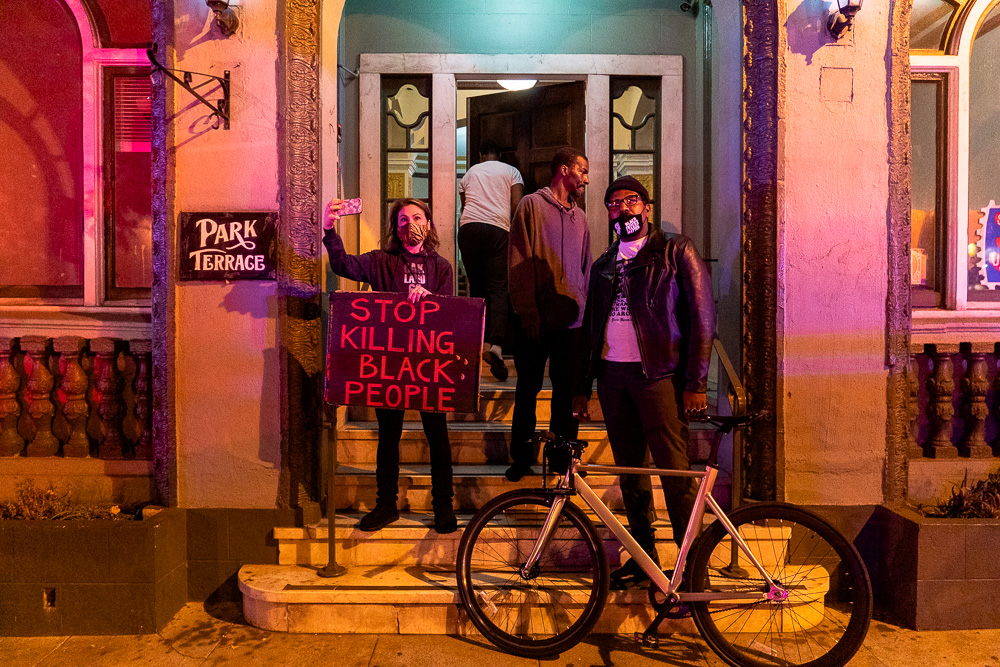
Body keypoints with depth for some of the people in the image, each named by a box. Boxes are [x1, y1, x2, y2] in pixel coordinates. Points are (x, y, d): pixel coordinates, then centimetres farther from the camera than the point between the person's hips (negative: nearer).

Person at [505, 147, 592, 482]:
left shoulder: (579, 217, 17)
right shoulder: (532, 205, 0)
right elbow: (519, 263, -6)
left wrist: (585, 312, 10)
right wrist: (529, 313, -13)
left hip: (572, 322, 5)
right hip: (537, 321, -4)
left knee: (568, 390, 9)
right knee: (527, 388, 5)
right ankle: (522, 457, 18)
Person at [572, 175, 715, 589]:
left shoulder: (676, 252, 4)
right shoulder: (603, 266, 20)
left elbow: (701, 317, -2)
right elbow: (590, 327, 21)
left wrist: (696, 383, -10)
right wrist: (581, 387, 15)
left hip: (658, 374, -5)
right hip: (611, 374, 5)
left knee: (675, 474, -7)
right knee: (629, 472, 10)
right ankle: (643, 556, 22)